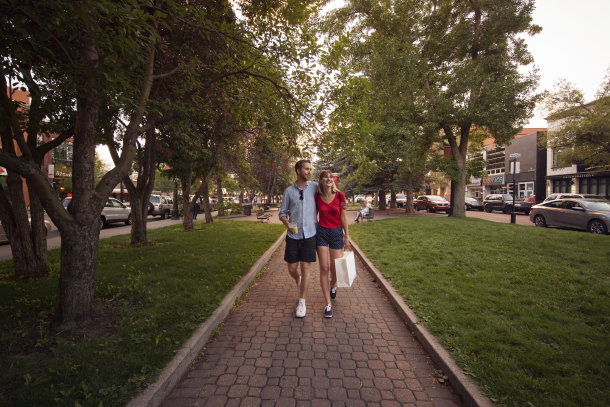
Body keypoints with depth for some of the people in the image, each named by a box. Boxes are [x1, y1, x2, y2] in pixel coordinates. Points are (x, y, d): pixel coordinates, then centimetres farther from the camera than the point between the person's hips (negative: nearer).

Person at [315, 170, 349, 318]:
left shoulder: (340, 195, -5)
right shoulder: (317, 197, -2)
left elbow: (343, 217, -1)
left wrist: (347, 236, 0)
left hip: (337, 233, 0)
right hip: (321, 233, 0)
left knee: (336, 268, 4)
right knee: (324, 268, -1)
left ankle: (333, 285, 42)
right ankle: (328, 304, 9)